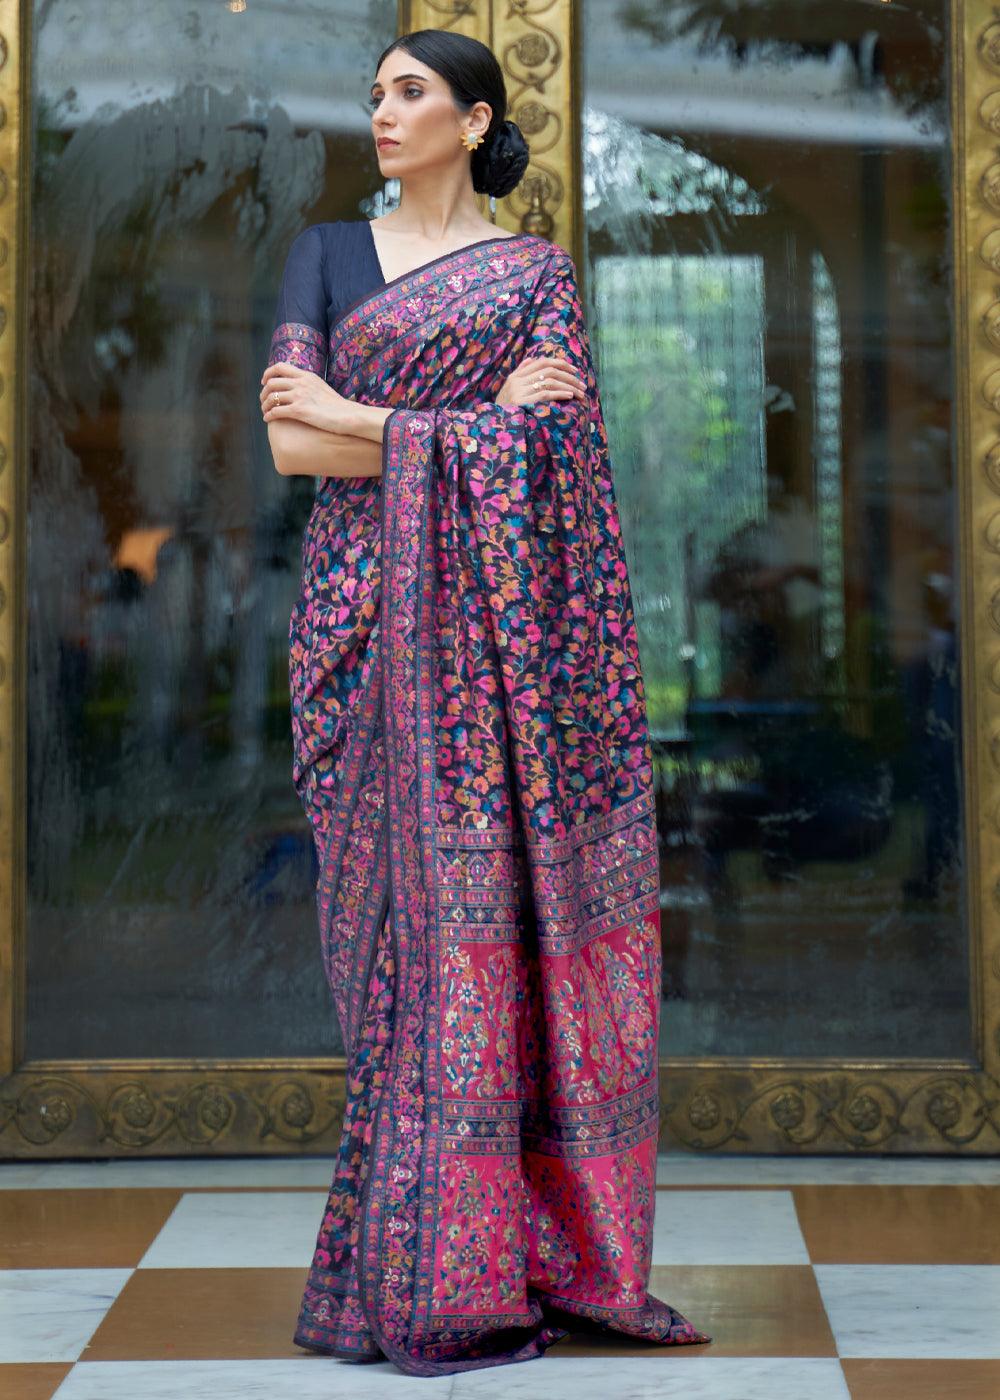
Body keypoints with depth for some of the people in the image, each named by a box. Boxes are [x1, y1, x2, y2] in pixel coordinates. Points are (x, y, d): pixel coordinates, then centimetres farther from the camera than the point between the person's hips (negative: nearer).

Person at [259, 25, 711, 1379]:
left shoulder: (536, 271, 8)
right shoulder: (327, 252, 12)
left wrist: (362, 423, -8)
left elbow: (543, 450, -8)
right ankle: (418, 1269, 0)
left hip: (491, 625, 0)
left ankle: (494, 1253, 4)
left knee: (492, 905, -3)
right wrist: (470, 422, -9)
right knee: (401, 912, -4)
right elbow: (290, 444, -2)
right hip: (370, 618, 0)